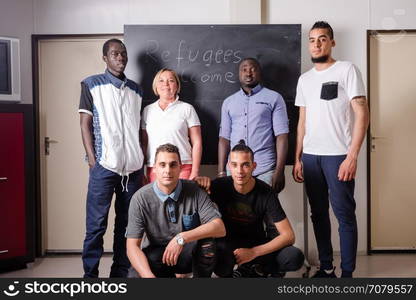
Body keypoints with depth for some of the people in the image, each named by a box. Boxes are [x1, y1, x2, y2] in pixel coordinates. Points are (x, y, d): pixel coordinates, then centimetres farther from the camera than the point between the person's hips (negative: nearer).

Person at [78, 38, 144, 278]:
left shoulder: (135, 89, 15)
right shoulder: (92, 85, 5)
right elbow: (86, 124, 0)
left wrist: (143, 163, 10)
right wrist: (92, 159, -8)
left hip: (133, 167, 4)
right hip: (104, 165, -3)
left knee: (126, 222, 6)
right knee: (97, 223, -1)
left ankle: (121, 271, 17)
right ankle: (90, 273, 9)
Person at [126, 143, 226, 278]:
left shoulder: (194, 190, -13)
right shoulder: (140, 198, -14)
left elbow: (220, 228, -20)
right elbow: (132, 246, -17)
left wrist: (182, 238, -33)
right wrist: (149, 276, -35)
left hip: (189, 253, 0)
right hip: (156, 256, 0)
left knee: (205, 237, -32)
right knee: (135, 275, -32)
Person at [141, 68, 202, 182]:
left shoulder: (187, 108, 5)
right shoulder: (147, 110, 13)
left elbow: (197, 142, 2)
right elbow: (144, 143, 15)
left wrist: (195, 173, -5)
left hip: (183, 168, -2)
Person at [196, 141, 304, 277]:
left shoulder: (266, 193, -15)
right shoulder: (220, 186, -14)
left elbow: (288, 236, -17)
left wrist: (253, 252, -27)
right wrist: (200, 184, -30)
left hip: (256, 243, 1)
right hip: (227, 242, -1)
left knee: (295, 258, -24)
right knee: (219, 255, -38)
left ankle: (252, 269, 1)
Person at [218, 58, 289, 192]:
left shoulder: (274, 98, 5)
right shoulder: (228, 103, 15)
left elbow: (281, 136, -2)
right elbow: (224, 138, 12)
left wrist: (279, 171, -10)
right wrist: (221, 172, 4)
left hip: (264, 171, -2)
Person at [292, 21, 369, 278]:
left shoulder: (347, 70, -2)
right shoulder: (305, 79, 15)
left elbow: (362, 114, -8)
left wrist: (352, 156, -16)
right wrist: (297, 158, 11)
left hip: (338, 155, -5)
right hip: (310, 156, 6)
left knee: (344, 214, -3)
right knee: (319, 213, 10)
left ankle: (347, 273, 6)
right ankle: (326, 268, 20)